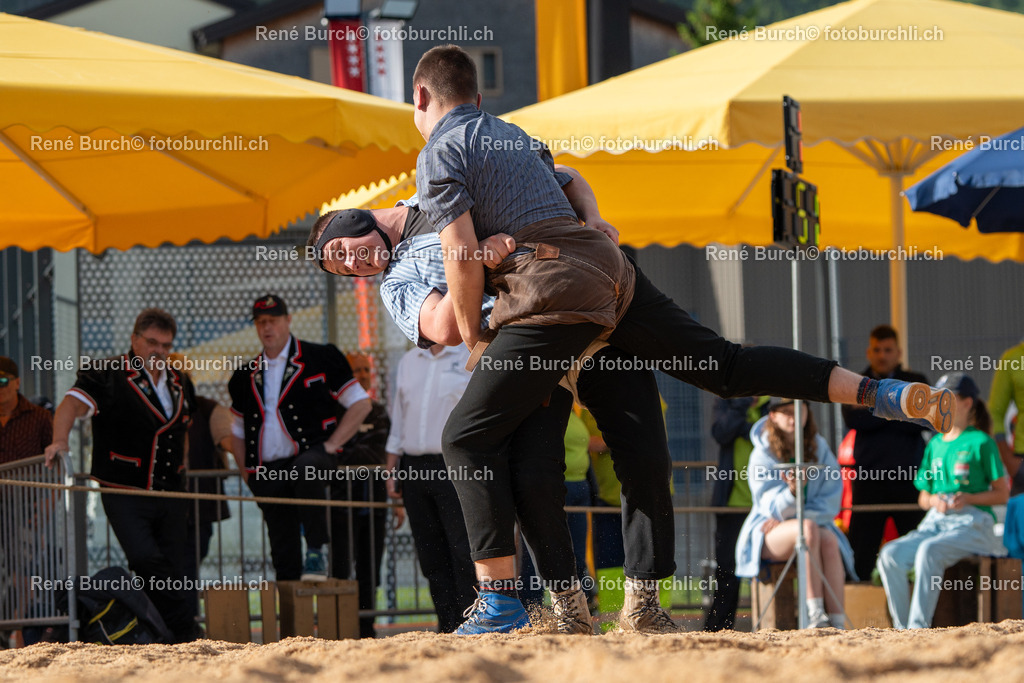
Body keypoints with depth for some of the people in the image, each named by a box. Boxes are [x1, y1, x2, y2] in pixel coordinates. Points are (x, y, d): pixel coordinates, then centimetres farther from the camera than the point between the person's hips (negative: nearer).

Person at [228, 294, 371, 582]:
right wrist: (247, 472, 10)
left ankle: (317, 552, -31)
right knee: (284, 558, 1)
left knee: (307, 472, -41)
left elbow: (360, 403, 2)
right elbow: (238, 431, 26)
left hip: (310, 454, -5)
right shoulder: (246, 377, 17)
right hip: (267, 472, 5)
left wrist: (331, 444, -7)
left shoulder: (320, 358, 3)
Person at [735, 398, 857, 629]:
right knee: (808, 529, -35)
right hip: (769, 534, -3)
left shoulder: (819, 449, 5)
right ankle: (815, 615, -40)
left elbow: (831, 499, -1)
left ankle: (838, 622, -39)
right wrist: (792, 493, -37)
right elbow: (769, 503, -14)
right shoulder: (762, 454, -4)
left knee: (829, 541, -33)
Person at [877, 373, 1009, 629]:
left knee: (929, 550, -37)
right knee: (890, 554, -22)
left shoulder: (981, 442, 1)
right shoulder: (935, 444, 20)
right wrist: (933, 500, -1)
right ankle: (901, 629, -23)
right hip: (935, 522, 6)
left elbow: (1002, 493, 0)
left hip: (972, 523, -6)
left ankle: (918, 627, -39)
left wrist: (968, 498, -16)